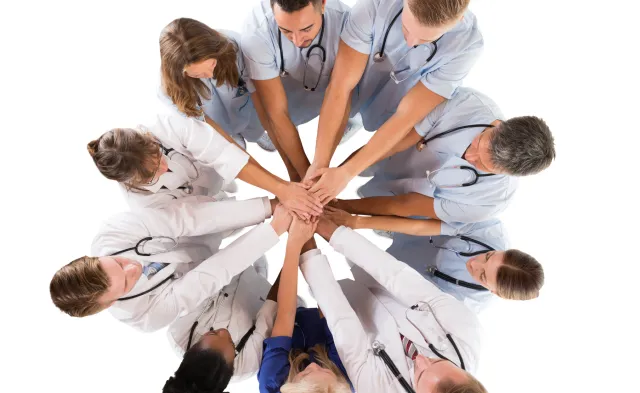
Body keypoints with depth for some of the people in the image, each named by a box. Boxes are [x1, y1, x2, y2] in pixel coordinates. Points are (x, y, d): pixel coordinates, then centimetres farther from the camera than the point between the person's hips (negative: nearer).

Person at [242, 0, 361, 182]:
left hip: (330, 82, 1)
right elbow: (277, 113, -33)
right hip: (280, 82, 0)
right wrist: (303, 173, -31)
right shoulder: (256, 32, -38)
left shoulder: (344, 20, -36)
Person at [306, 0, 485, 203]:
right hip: (358, 91, 1)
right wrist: (319, 164, -36)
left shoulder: (467, 44, -36)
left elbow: (406, 116, -33)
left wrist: (346, 173, -34)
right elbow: (340, 87, -34)